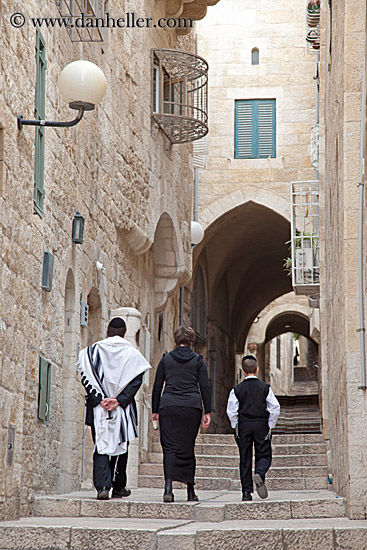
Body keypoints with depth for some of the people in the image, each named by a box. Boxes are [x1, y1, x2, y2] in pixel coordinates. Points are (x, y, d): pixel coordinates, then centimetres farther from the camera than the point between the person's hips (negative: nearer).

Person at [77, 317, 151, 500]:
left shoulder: (92, 351, 2)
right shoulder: (132, 353, 0)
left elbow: (85, 377, -5)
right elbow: (136, 380, -8)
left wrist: (99, 399, -8)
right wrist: (119, 400, -10)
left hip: (98, 408, 0)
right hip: (124, 409, 0)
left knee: (101, 446, 1)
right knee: (120, 447, 13)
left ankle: (102, 486, -15)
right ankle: (118, 488, 21)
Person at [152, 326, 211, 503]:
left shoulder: (166, 359, 9)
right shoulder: (198, 360, 6)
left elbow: (157, 386, 8)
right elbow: (205, 387, 2)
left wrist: (155, 410, 13)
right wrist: (207, 412, 4)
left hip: (168, 406, 0)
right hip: (192, 406, 0)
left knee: (170, 447, -3)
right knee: (188, 448, 9)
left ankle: (168, 488, -20)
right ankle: (190, 491, 14)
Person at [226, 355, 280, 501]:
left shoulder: (237, 389, -1)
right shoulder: (265, 388, -1)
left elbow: (231, 411, -4)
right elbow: (275, 408, -4)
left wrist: (235, 427, 6)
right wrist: (270, 426, 4)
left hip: (243, 425, 1)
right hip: (261, 424, -1)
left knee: (245, 459, 6)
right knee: (264, 455, 7)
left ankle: (246, 491, 4)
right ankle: (259, 474, -24)